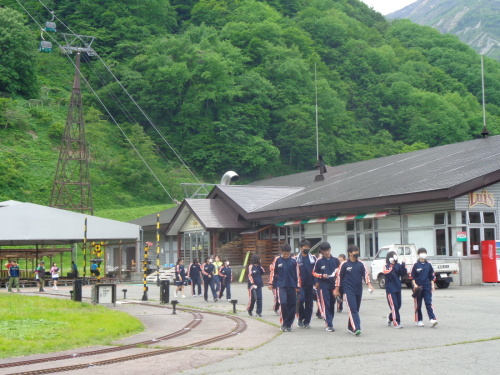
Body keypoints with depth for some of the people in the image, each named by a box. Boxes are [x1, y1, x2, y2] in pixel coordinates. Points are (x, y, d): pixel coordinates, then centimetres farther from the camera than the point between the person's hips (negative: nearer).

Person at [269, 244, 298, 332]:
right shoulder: (277, 260, 1)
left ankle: (289, 324, 13)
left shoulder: (293, 261, 4)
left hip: (292, 286, 2)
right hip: (281, 286, -2)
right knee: (283, 303, -16)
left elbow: (296, 274, 9)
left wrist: (297, 286, 8)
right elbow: (273, 272, 8)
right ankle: (283, 324, -4)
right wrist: (271, 283, 7)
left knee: (292, 305, 2)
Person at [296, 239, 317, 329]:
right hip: (300, 284, -3)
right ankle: (300, 319, 2)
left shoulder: (313, 258, 8)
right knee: (301, 300, -16)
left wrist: (316, 282, 6)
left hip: (310, 284, 3)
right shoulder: (296, 259, 0)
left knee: (309, 303, 4)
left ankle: (307, 322, 13)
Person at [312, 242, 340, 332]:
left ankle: (329, 322, 24)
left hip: (333, 285, 3)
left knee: (332, 305, 10)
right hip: (323, 286, -3)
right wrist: (322, 276, -10)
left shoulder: (335, 260, 6)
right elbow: (314, 273, 5)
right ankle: (329, 325, -9)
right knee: (325, 305, -8)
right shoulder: (319, 261, 0)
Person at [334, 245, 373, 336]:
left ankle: (350, 327, 26)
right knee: (352, 309, -14)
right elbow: (339, 276, 2)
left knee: (356, 310, 11)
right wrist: (337, 289, 3)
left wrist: (369, 284, -12)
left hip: (358, 290, 4)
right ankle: (356, 328, -23)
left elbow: (366, 274, 4)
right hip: (349, 290, -4)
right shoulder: (345, 264, -3)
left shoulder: (361, 264, 6)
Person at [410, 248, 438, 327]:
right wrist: (414, 284, -11)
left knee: (428, 303, -9)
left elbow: (431, 276, 13)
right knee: (418, 305, 6)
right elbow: (412, 276, 0)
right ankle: (419, 320, 14)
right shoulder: (416, 265, -1)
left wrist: (432, 285, 6)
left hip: (427, 287, 1)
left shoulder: (429, 265, 6)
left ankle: (432, 319, -15)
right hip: (418, 288, -1)